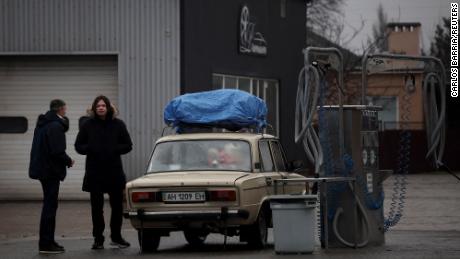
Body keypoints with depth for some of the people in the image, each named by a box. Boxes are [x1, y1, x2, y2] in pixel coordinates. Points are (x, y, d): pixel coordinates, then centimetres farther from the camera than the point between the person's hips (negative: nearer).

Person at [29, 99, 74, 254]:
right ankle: (46, 244, -4)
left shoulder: (42, 124, 13)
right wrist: (68, 161, -5)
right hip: (51, 171, -10)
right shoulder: (56, 126, -17)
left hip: (42, 169, 10)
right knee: (50, 206, -5)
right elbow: (58, 151, -23)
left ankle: (48, 241, 23)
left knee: (49, 205, 17)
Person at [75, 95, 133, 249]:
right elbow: (78, 146, 6)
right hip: (94, 173, -1)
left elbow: (128, 145, 5)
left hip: (114, 172, 1)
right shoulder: (88, 125, 2)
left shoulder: (118, 125, 3)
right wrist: (89, 149, -13)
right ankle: (98, 239, 9)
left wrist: (115, 150, -12)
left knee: (117, 205, 6)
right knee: (97, 207, 2)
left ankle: (116, 237, 20)